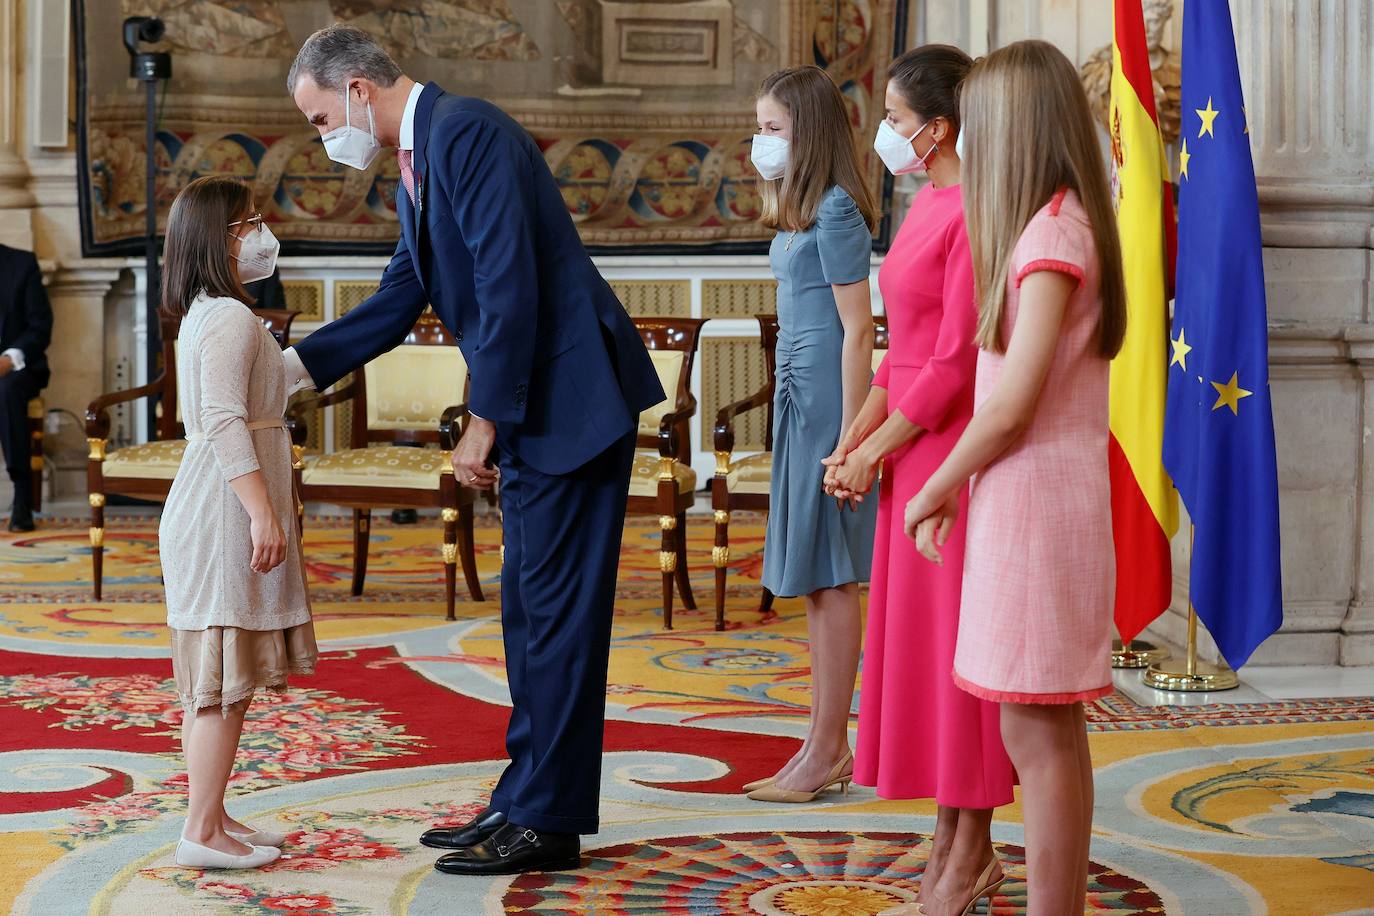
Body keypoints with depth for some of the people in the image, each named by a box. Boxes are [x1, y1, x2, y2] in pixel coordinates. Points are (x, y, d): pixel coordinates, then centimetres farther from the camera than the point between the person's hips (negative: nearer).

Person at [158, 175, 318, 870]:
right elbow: (226, 422, -23)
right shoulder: (232, 318, -14)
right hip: (226, 512, -10)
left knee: (218, 677, 12)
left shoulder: (206, 314, 18)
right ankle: (202, 832, -7)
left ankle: (212, 818, 18)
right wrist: (262, 513, -27)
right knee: (226, 673, -9)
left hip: (215, 513, 10)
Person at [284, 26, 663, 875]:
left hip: (572, 398, -10)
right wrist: (297, 364, 17)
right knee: (528, 612, 15)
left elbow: (510, 282, -21)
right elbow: (401, 297, 22)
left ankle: (549, 823, 2)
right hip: (529, 409, 10)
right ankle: (526, 799, 24)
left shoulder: (466, 131, -15)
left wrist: (484, 420, -19)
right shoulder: (414, 168, 16)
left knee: (557, 612, -5)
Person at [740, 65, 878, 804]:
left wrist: (848, 438, -19)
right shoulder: (796, 214, 15)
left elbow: (857, 328, -16)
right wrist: (821, 427, 15)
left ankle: (826, 749, 1)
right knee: (815, 578, 11)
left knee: (831, 576, -4)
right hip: (798, 397, 10)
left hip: (828, 398, -10)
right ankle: (827, 746, 18)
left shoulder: (835, 211, -12)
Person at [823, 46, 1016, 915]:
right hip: (914, 449, 10)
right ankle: (949, 838, 22)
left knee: (955, 642, -2)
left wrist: (876, 452, -11)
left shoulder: (973, 216, -16)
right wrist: (853, 441, 8)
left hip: (954, 447, -9)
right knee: (915, 639, 13)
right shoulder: (926, 206, 13)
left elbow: (956, 363, -18)